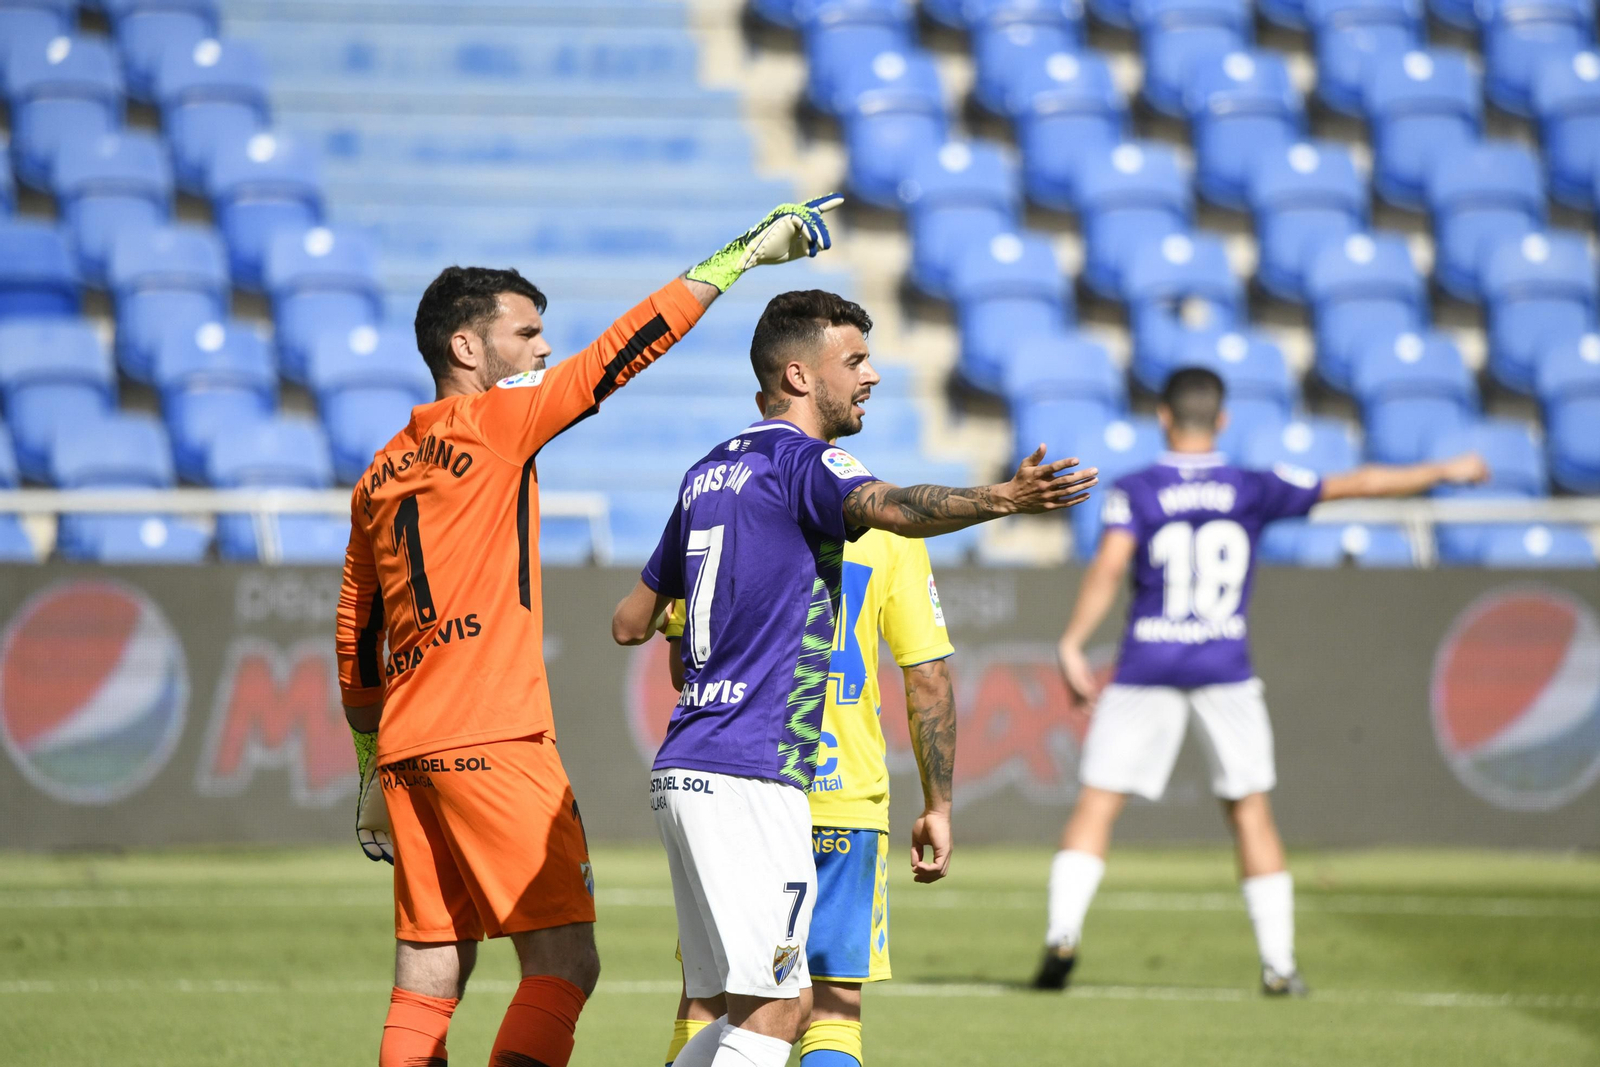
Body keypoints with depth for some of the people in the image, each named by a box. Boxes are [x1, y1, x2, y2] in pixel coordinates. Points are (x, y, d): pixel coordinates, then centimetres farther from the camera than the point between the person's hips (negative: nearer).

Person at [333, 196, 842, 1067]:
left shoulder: (381, 473, 17)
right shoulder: (493, 425, -4)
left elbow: (355, 643, 21)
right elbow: (622, 350, -3)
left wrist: (374, 770, 27)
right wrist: (741, 254, 3)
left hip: (406, 747, 8)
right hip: (492, 741, -8)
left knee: (428, 979, 7)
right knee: (563, 961, -8)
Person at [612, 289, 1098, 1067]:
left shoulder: (709, 473, 18)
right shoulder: (801, 461, -7)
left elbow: (631, 623, 26)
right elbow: (891, 508, -31)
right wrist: (1004, 499, -45)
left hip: (687, 769, 9)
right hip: (749, 774, -9)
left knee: (778, 1004, 12)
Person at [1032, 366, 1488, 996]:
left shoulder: (1134, 492, -1)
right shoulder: (1254, 490, 3)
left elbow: (1109, 566, -16)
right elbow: (1358, 485, 7)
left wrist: (1072, 643, -16)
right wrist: (1444, 473, 17)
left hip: (1147, 667, -1)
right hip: (1225, 670, 1)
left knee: (1097, 803, 3)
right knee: (1250, 812, 8)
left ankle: (1063, 933, -13)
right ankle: (1279, 964, 6)